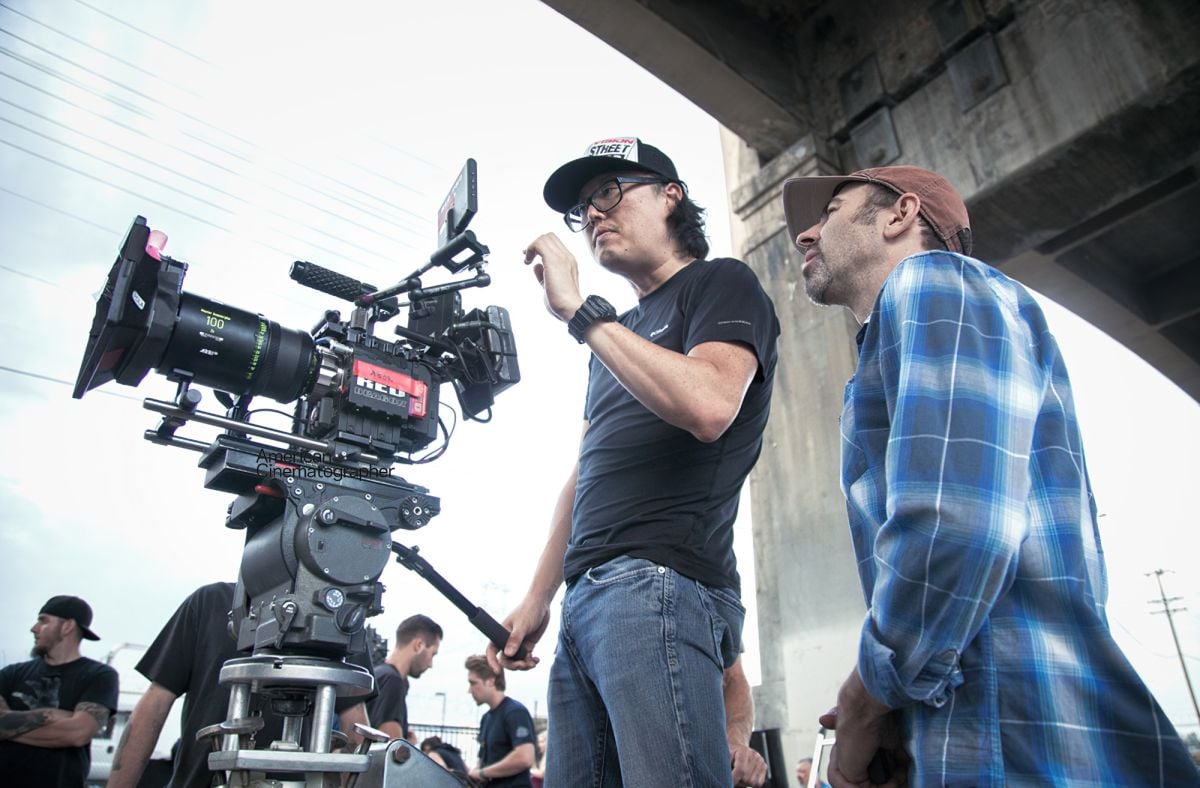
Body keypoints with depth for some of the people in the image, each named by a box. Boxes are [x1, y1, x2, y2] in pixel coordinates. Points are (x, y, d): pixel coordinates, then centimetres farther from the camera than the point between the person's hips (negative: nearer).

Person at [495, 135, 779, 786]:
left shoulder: (721, 283, 5)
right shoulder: (617, 337, 27)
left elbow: (708, 407, -17)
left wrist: (579, 310, -12)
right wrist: (537, 599, 18)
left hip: (660, 584, -7)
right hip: (586, 598, 8)